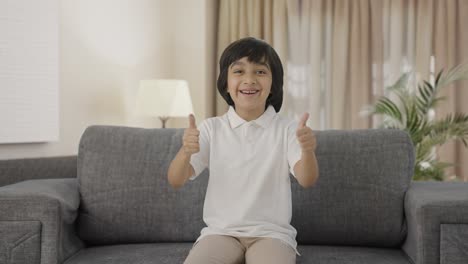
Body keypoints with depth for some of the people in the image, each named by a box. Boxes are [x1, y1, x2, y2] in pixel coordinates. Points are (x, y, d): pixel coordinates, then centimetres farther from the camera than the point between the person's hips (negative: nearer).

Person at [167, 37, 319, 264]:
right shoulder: (211, 128, 4)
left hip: (271, 232, -1)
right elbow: (176, 181, -3)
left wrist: (308, 151, -36)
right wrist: (185, 151, -26)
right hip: (220, 231, 1)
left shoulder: (287, 129, 1)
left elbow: (306, 180, -13)